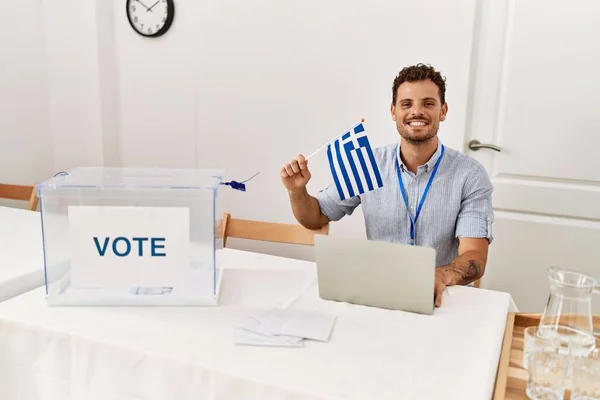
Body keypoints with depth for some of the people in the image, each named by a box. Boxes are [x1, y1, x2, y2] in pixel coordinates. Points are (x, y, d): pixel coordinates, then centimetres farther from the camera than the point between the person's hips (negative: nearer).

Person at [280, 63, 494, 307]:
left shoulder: (470, 175, -7)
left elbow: (475, 258, -17)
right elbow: (316, 218, 9)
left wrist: (440, 277, -38)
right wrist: (297, 191, -12)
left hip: (443, 299, 0)